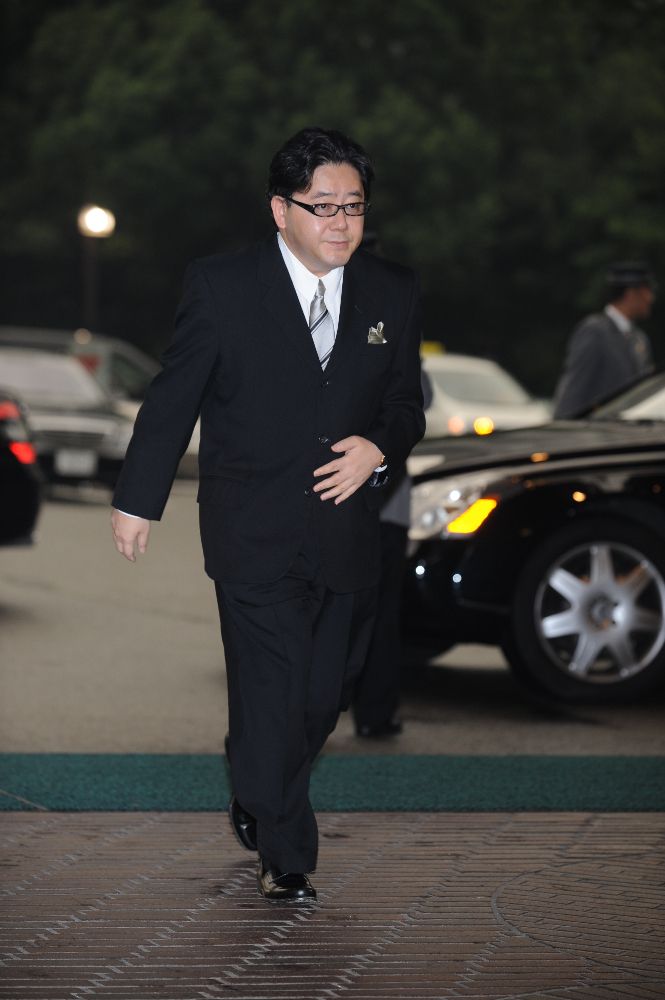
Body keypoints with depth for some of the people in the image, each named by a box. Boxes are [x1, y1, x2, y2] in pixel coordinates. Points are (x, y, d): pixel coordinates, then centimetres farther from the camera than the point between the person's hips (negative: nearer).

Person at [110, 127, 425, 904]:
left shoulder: (394, 294, 6)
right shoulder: (221, 286, -4)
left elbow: (406, 404, 14)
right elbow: (172, 399, 2)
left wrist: (379, 449, -8)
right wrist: (137, 499, 5)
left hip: (348, 532, 4)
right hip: (255, 536, -4)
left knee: (326, 691, 10)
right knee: (271, 691, -8)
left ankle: (257, 804, 36)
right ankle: (284, 856, 2)